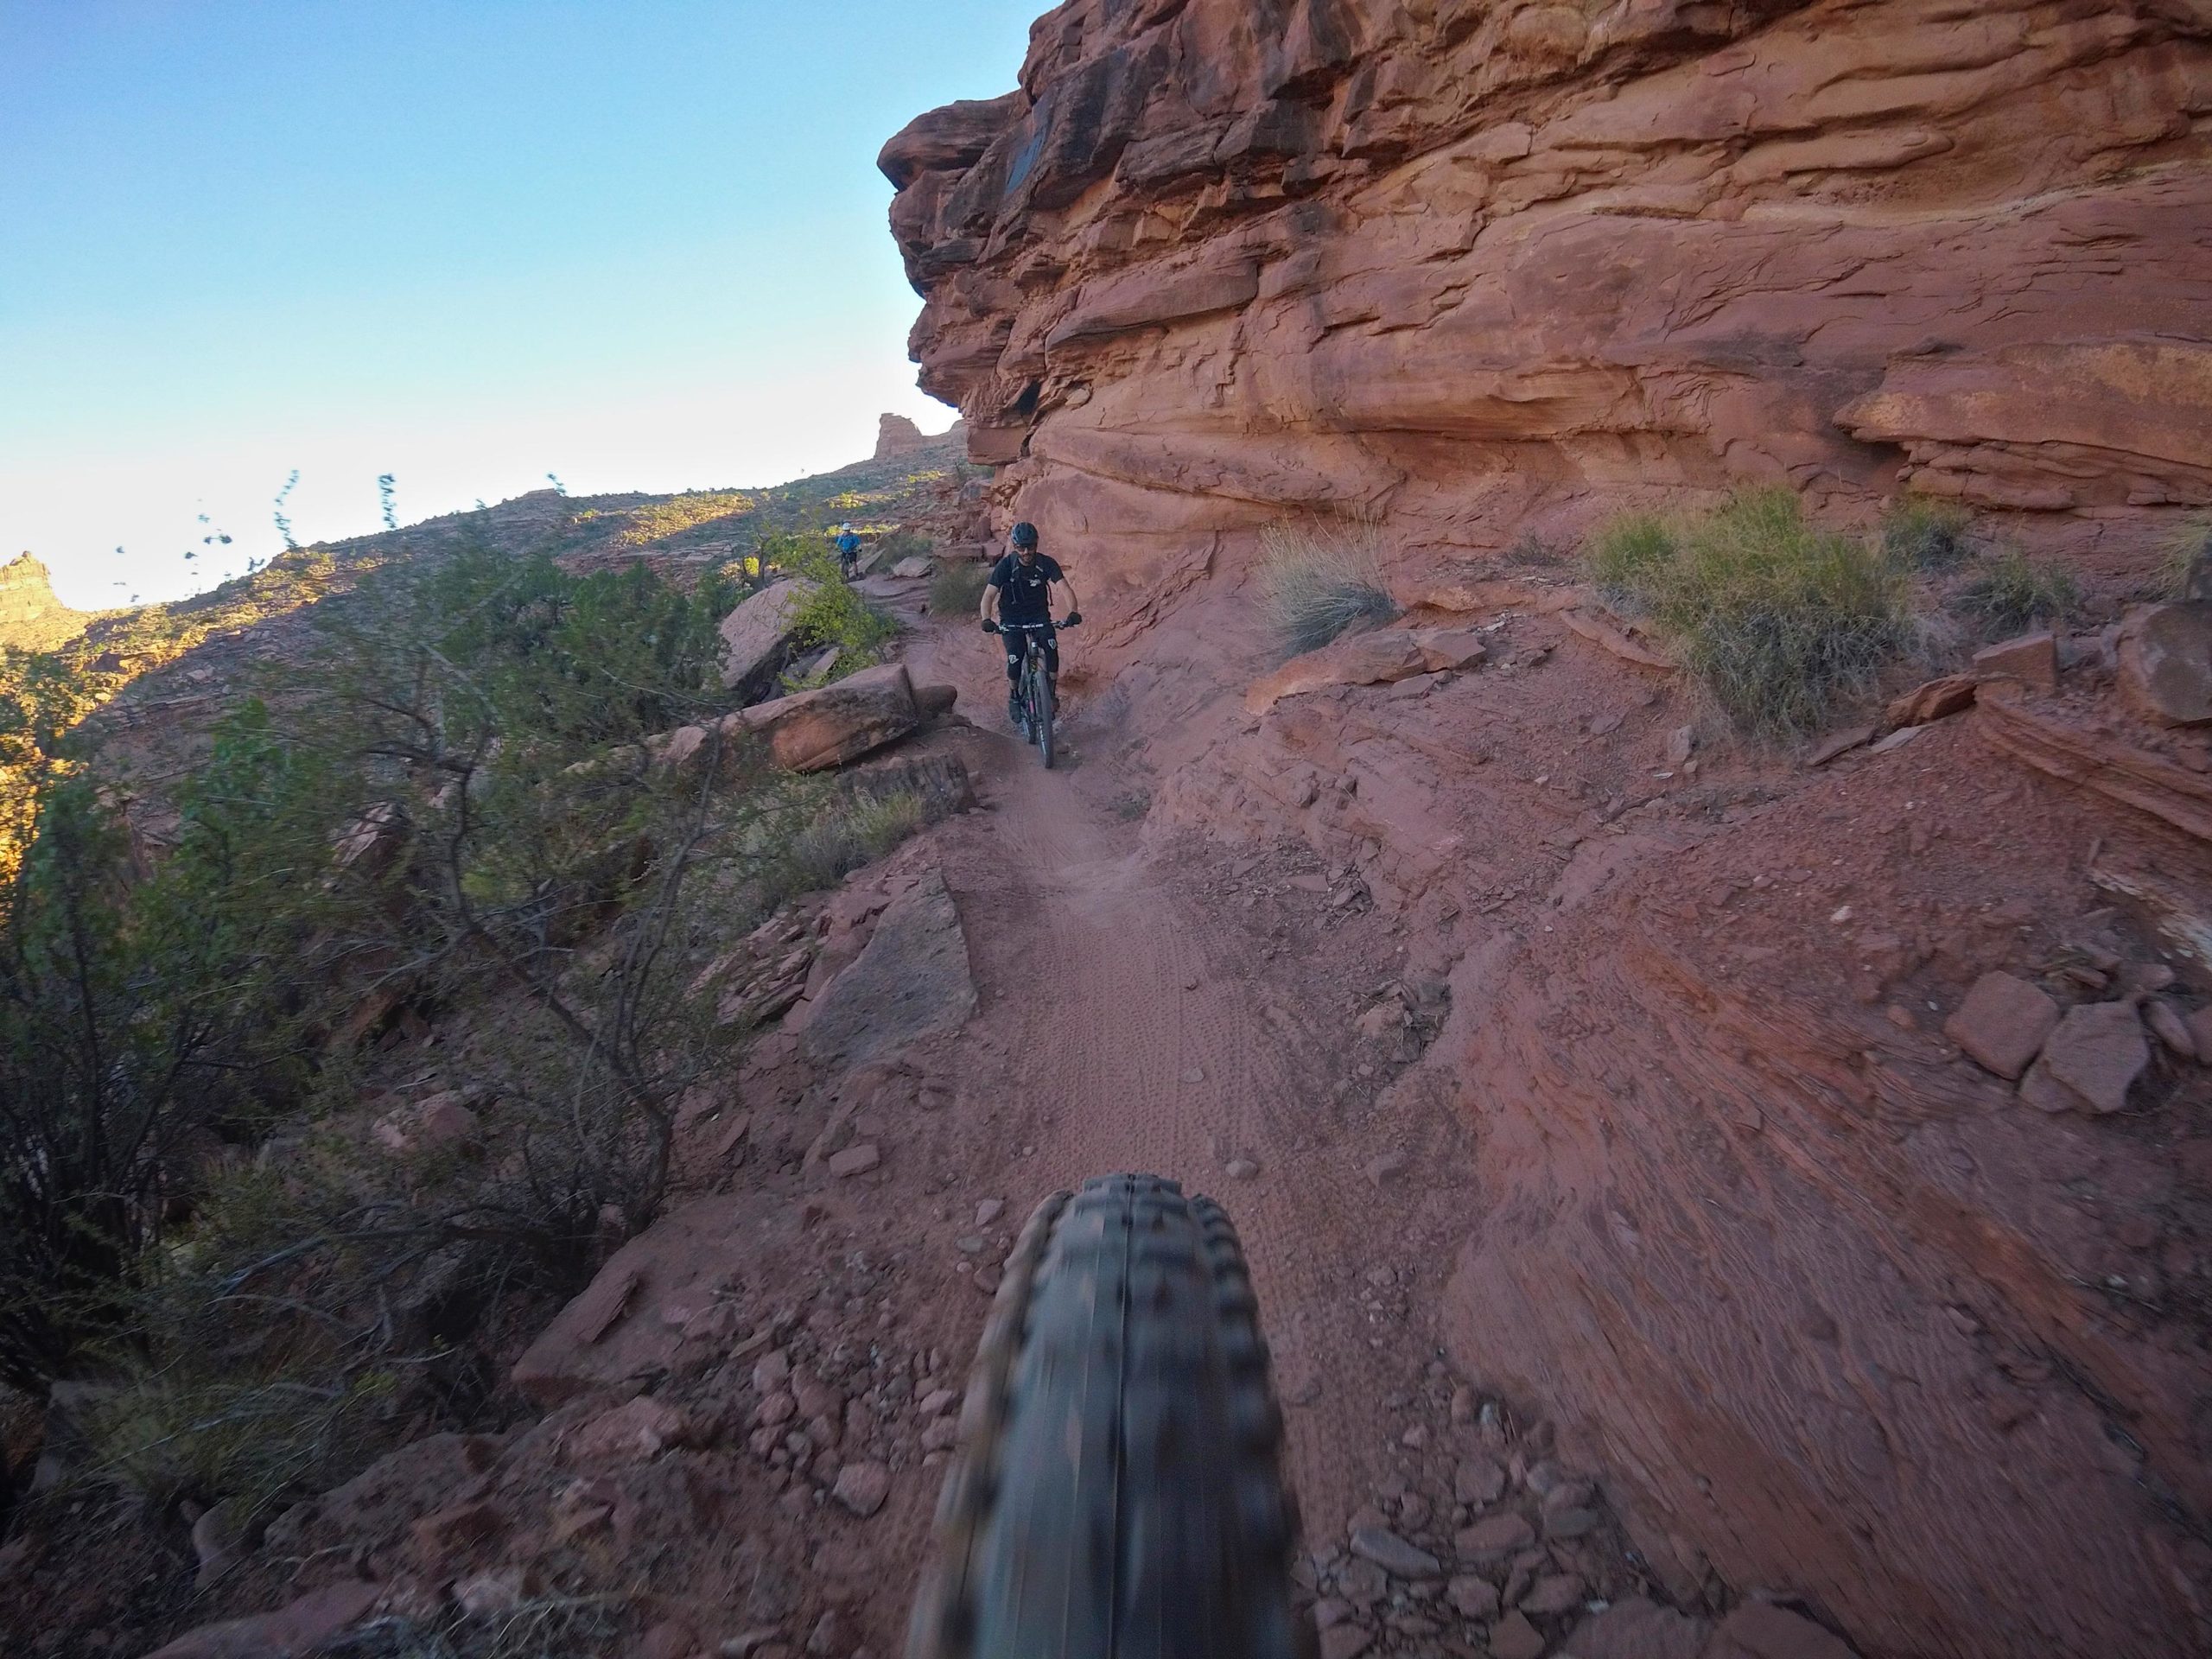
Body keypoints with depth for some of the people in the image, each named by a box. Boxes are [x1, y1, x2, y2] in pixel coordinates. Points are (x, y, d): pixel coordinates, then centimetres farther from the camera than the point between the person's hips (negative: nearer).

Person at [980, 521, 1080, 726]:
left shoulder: (1046, 563, -15)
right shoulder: (1006, 565, -17)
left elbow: (1065, 588, -24)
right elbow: (989, 595, -21)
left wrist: (1073, 612, -43)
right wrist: (987, 620, -39)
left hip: (1039, 614, 1)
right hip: (1012, 619, -1)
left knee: (1051, 647, -26)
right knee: (1015, 659, -17)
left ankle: (1052, 691, -6)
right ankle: (1014, 697, 10)